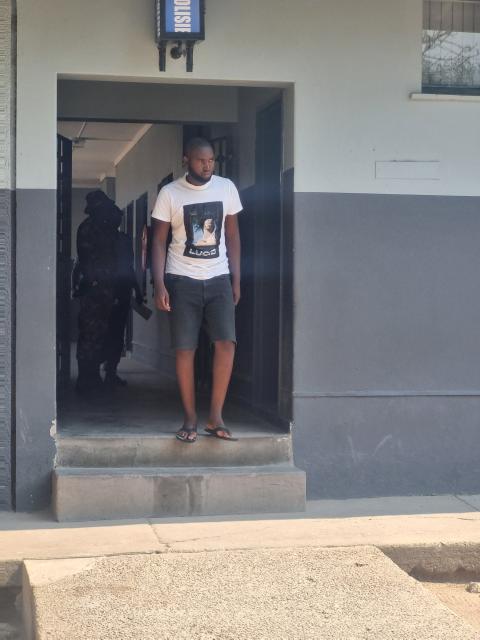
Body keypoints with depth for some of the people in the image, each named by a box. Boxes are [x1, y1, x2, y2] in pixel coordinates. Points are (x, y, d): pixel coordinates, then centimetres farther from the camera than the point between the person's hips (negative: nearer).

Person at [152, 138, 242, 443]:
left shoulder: (227, 188, 3)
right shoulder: (170, 194, -3)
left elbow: (233, 235, 10)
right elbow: (159, 241, -1)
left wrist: (236, 279, 5)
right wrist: (159, 284, -10)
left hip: (218, 279, 2)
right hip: (182, 279, -2)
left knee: (226, 342, -13)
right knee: (185, 349, -3)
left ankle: (216, 416, -3)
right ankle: (190, 418, 8)